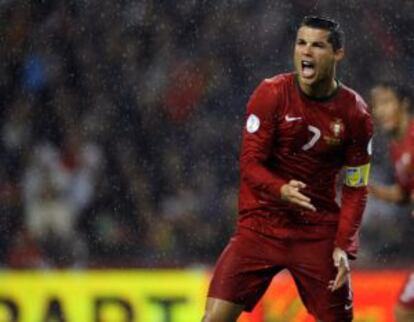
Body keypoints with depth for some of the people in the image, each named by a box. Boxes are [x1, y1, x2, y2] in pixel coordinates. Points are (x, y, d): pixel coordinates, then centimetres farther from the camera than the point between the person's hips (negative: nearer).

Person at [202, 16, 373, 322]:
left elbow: (356, 188, 2)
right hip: (261, 225, -1)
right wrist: (281, 190, -30)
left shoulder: (355, 113, -3)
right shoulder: (272, 94, -8)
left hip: (319, 233, 1)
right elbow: (249, 163, -10)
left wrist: (343, 247, -9)